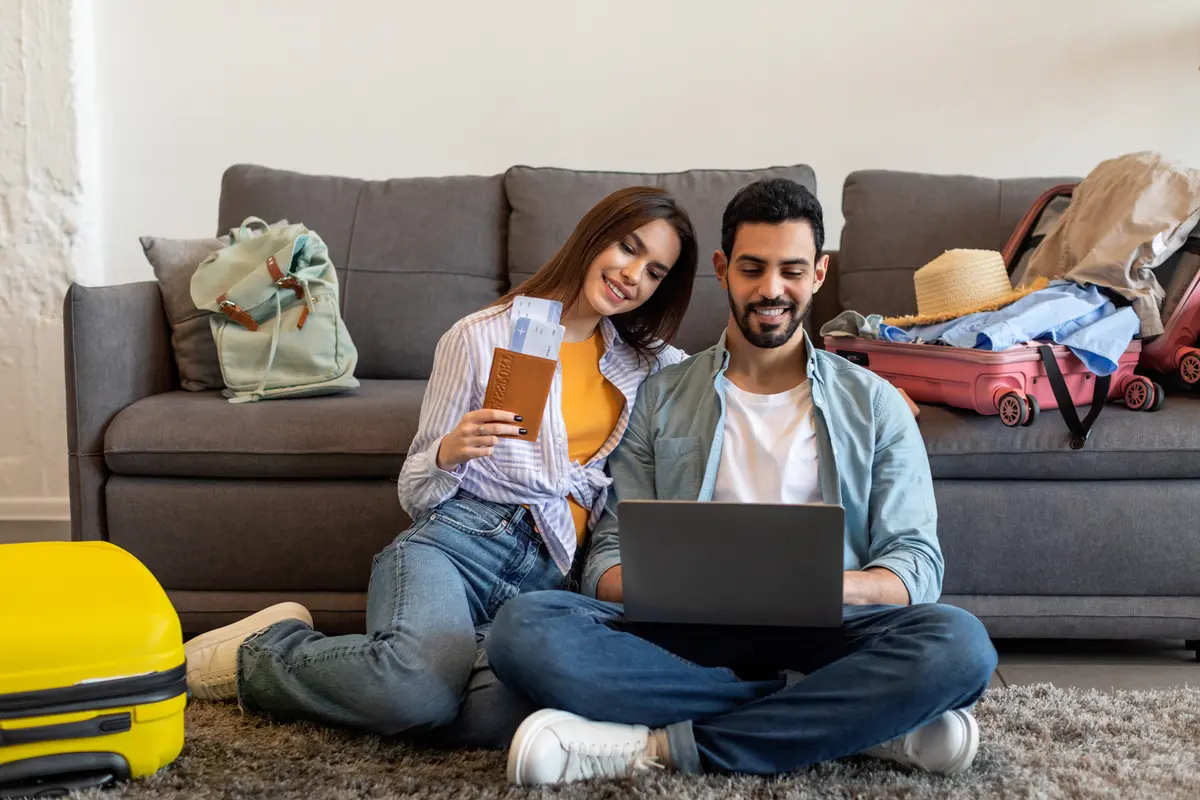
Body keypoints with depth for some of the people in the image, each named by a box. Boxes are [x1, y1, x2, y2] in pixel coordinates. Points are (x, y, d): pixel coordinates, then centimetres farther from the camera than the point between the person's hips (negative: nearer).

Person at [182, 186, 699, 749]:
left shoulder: (644, 361, 19)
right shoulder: (480, 336, 6)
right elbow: (416, 492, 9)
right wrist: (450, 453, -12)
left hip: (547, 575, 3)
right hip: (457, 538, -3)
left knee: (514, 710, -36)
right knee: (419, 684, -39)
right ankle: (262, 654, -6)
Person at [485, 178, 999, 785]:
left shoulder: (875, 405, 11)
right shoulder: (659, 398, 13)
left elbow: (917, 565, 5)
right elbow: (609, 558, 8)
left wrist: (825, 585, -19)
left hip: (818, 635, 0)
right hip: (686, 638, 1)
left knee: (959, 643, -32)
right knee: (523, 627, -29)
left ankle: (662, 745, -26)